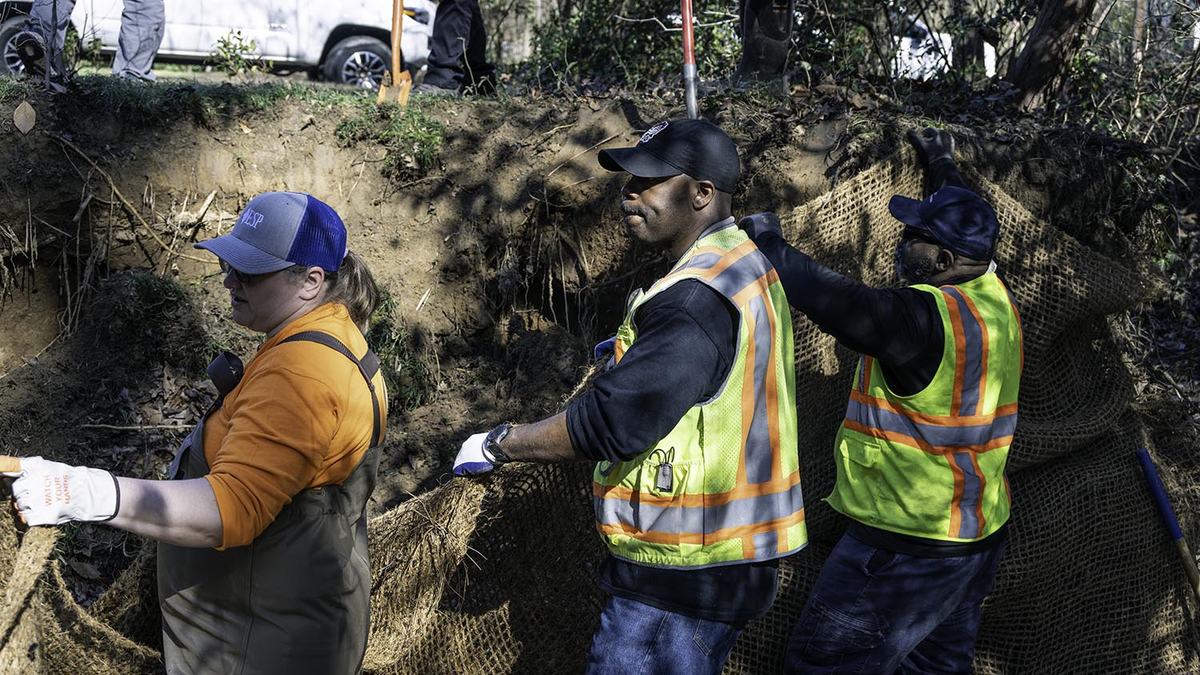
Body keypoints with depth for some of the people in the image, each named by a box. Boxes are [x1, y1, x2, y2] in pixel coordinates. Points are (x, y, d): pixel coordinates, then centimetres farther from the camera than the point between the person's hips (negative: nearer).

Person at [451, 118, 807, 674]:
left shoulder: (698, 297, -23)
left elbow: (608, 424, -26)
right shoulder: (746, 264, 8)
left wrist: (497, 445, -15)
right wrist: (636, 351, 23)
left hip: (685, 567, -10)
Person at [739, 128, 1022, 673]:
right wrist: (942, 167, 36)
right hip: (976, 533, 9)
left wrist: (770, 245, -15)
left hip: (906, 546, -9)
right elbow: (965, 230, 22)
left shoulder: (925, 316, -25)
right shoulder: (996, 299, 4)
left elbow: (834, 301, -31)